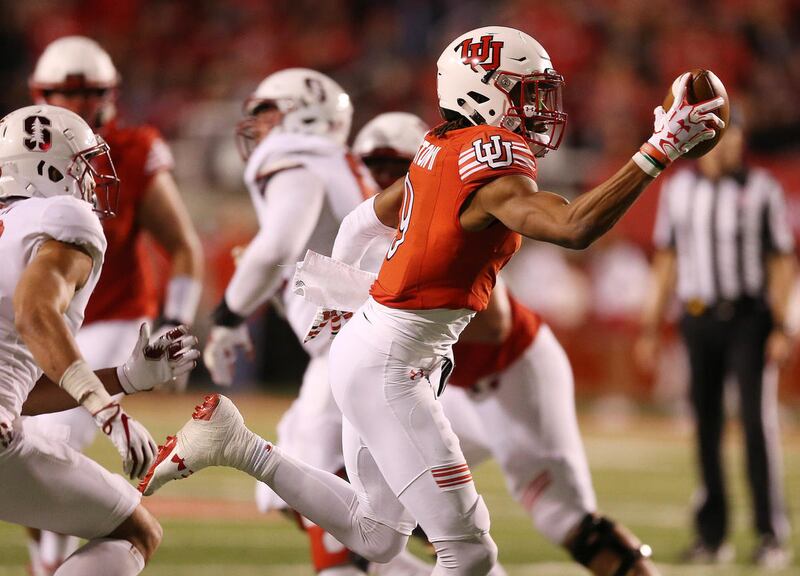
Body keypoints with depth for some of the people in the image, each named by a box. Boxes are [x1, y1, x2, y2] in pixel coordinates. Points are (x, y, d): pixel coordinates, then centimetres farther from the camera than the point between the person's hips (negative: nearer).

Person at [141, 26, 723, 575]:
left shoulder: (441, 150, 8)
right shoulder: (494, 163, -19)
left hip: (368, 341, 10)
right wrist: (657, 155, -31)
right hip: (389, 367, -10)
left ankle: (238, 444, 18)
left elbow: (364, 220, 22)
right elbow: (573, 228, -35)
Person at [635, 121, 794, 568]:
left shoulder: (762, 189, 0)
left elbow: (783, 260, 1)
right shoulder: (678, 190, 8)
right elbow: (666, 261, 14)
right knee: (707, 425, 5)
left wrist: (781, 327, -7)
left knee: (758, 421, -9)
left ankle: (772, 534, -4)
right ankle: (712, 535, 13)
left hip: (749, 317, -3)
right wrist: (651, 326, 11)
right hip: (699, 317, 3)